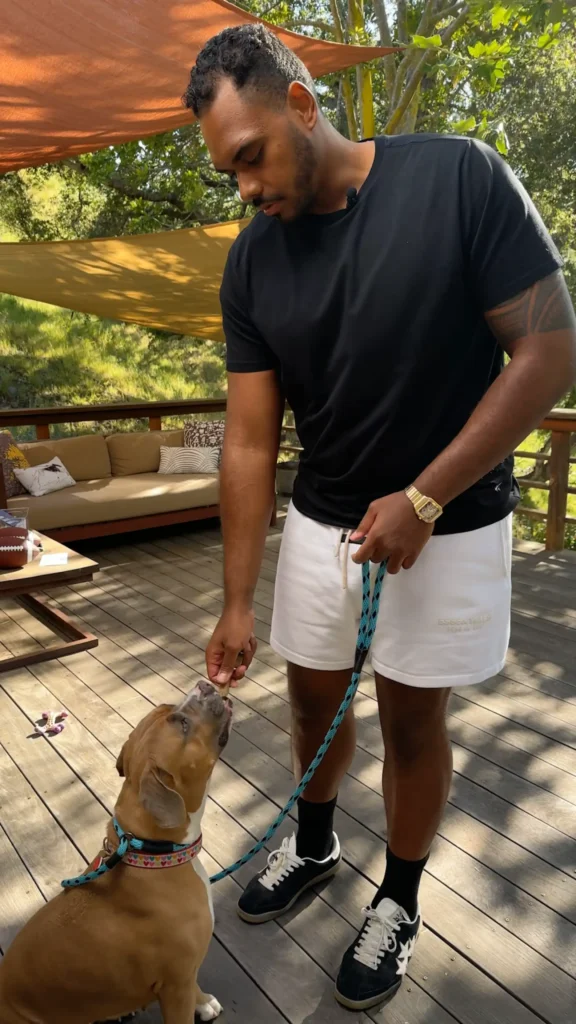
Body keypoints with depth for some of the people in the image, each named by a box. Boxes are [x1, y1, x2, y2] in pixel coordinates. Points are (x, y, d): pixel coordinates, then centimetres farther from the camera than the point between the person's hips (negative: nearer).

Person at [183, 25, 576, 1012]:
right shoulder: (251, 263, -4)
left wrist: (422, 497, -18)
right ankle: (314, 843, 46)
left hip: (449, 523, -3)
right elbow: (249, 440, -5)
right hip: (322, 522, 4)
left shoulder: (458, 178, -15)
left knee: (412, 717, 9)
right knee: (315, 697, 16)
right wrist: (235, 604, -6)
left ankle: (399, 901, 36)